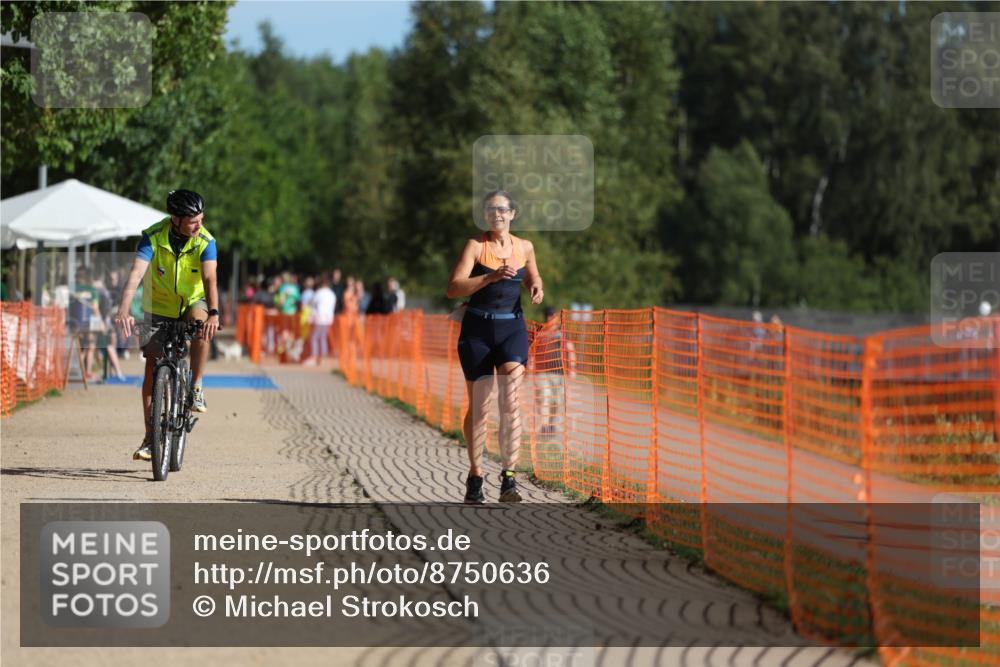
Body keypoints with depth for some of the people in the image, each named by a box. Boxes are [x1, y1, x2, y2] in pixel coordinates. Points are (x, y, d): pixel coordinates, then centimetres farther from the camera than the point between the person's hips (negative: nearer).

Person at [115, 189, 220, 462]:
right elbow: (135, 275, -34)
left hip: (193, 302, 0)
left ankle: (196, 388, -18)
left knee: (200, 323, -35)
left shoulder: (205, 241, -21)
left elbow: (209, 279, -34)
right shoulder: (153, 237, -23)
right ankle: (150, 437, 4)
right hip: (160, 308, 0)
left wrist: (213, 314, -52)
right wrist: (123, 311, -50)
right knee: (152, 370, -6)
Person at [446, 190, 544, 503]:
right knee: (477, 406, 7)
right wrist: (491, 276, -26)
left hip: (512, 328, 1)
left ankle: (509, 478, -17)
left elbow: (532, 279, 25)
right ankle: (475, 476, 23)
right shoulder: (475, 246, -5)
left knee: (510, 402, -16)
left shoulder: (525, 247, 6)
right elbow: (453, 289, -16)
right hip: (478, 328, -1)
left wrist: (536, 288, 1)